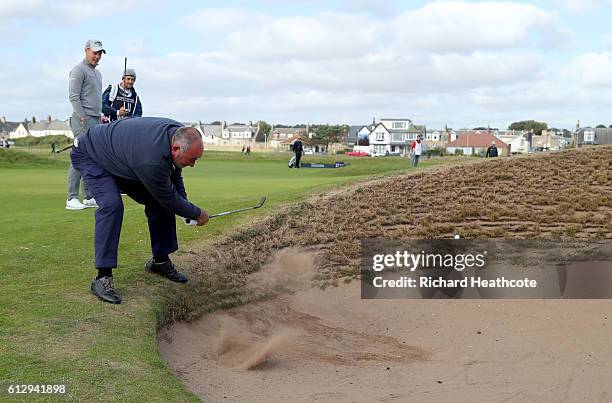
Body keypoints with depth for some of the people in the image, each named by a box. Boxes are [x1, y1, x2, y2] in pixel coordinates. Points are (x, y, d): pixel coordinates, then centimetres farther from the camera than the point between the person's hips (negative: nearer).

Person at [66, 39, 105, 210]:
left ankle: (89, 197, 10)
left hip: (95, 120, 9)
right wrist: (82, 118, -18)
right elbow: (73, 96, -13)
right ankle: (72, 198, -11)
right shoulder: (79, 70, -5)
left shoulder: (97, 73, 22)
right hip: (83, 119, -9)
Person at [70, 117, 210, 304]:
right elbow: (169, 198, -26)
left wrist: (184, 202, -1)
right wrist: (197, 214, -11)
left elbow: (174, 171, 4)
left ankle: (160, 260, 16)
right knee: (111, 204, -30)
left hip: (120, 159, 9)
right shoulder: (152, 160, -43)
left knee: (159, 201, 1)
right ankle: (103, 277, -26)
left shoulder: (178, 133, -18)